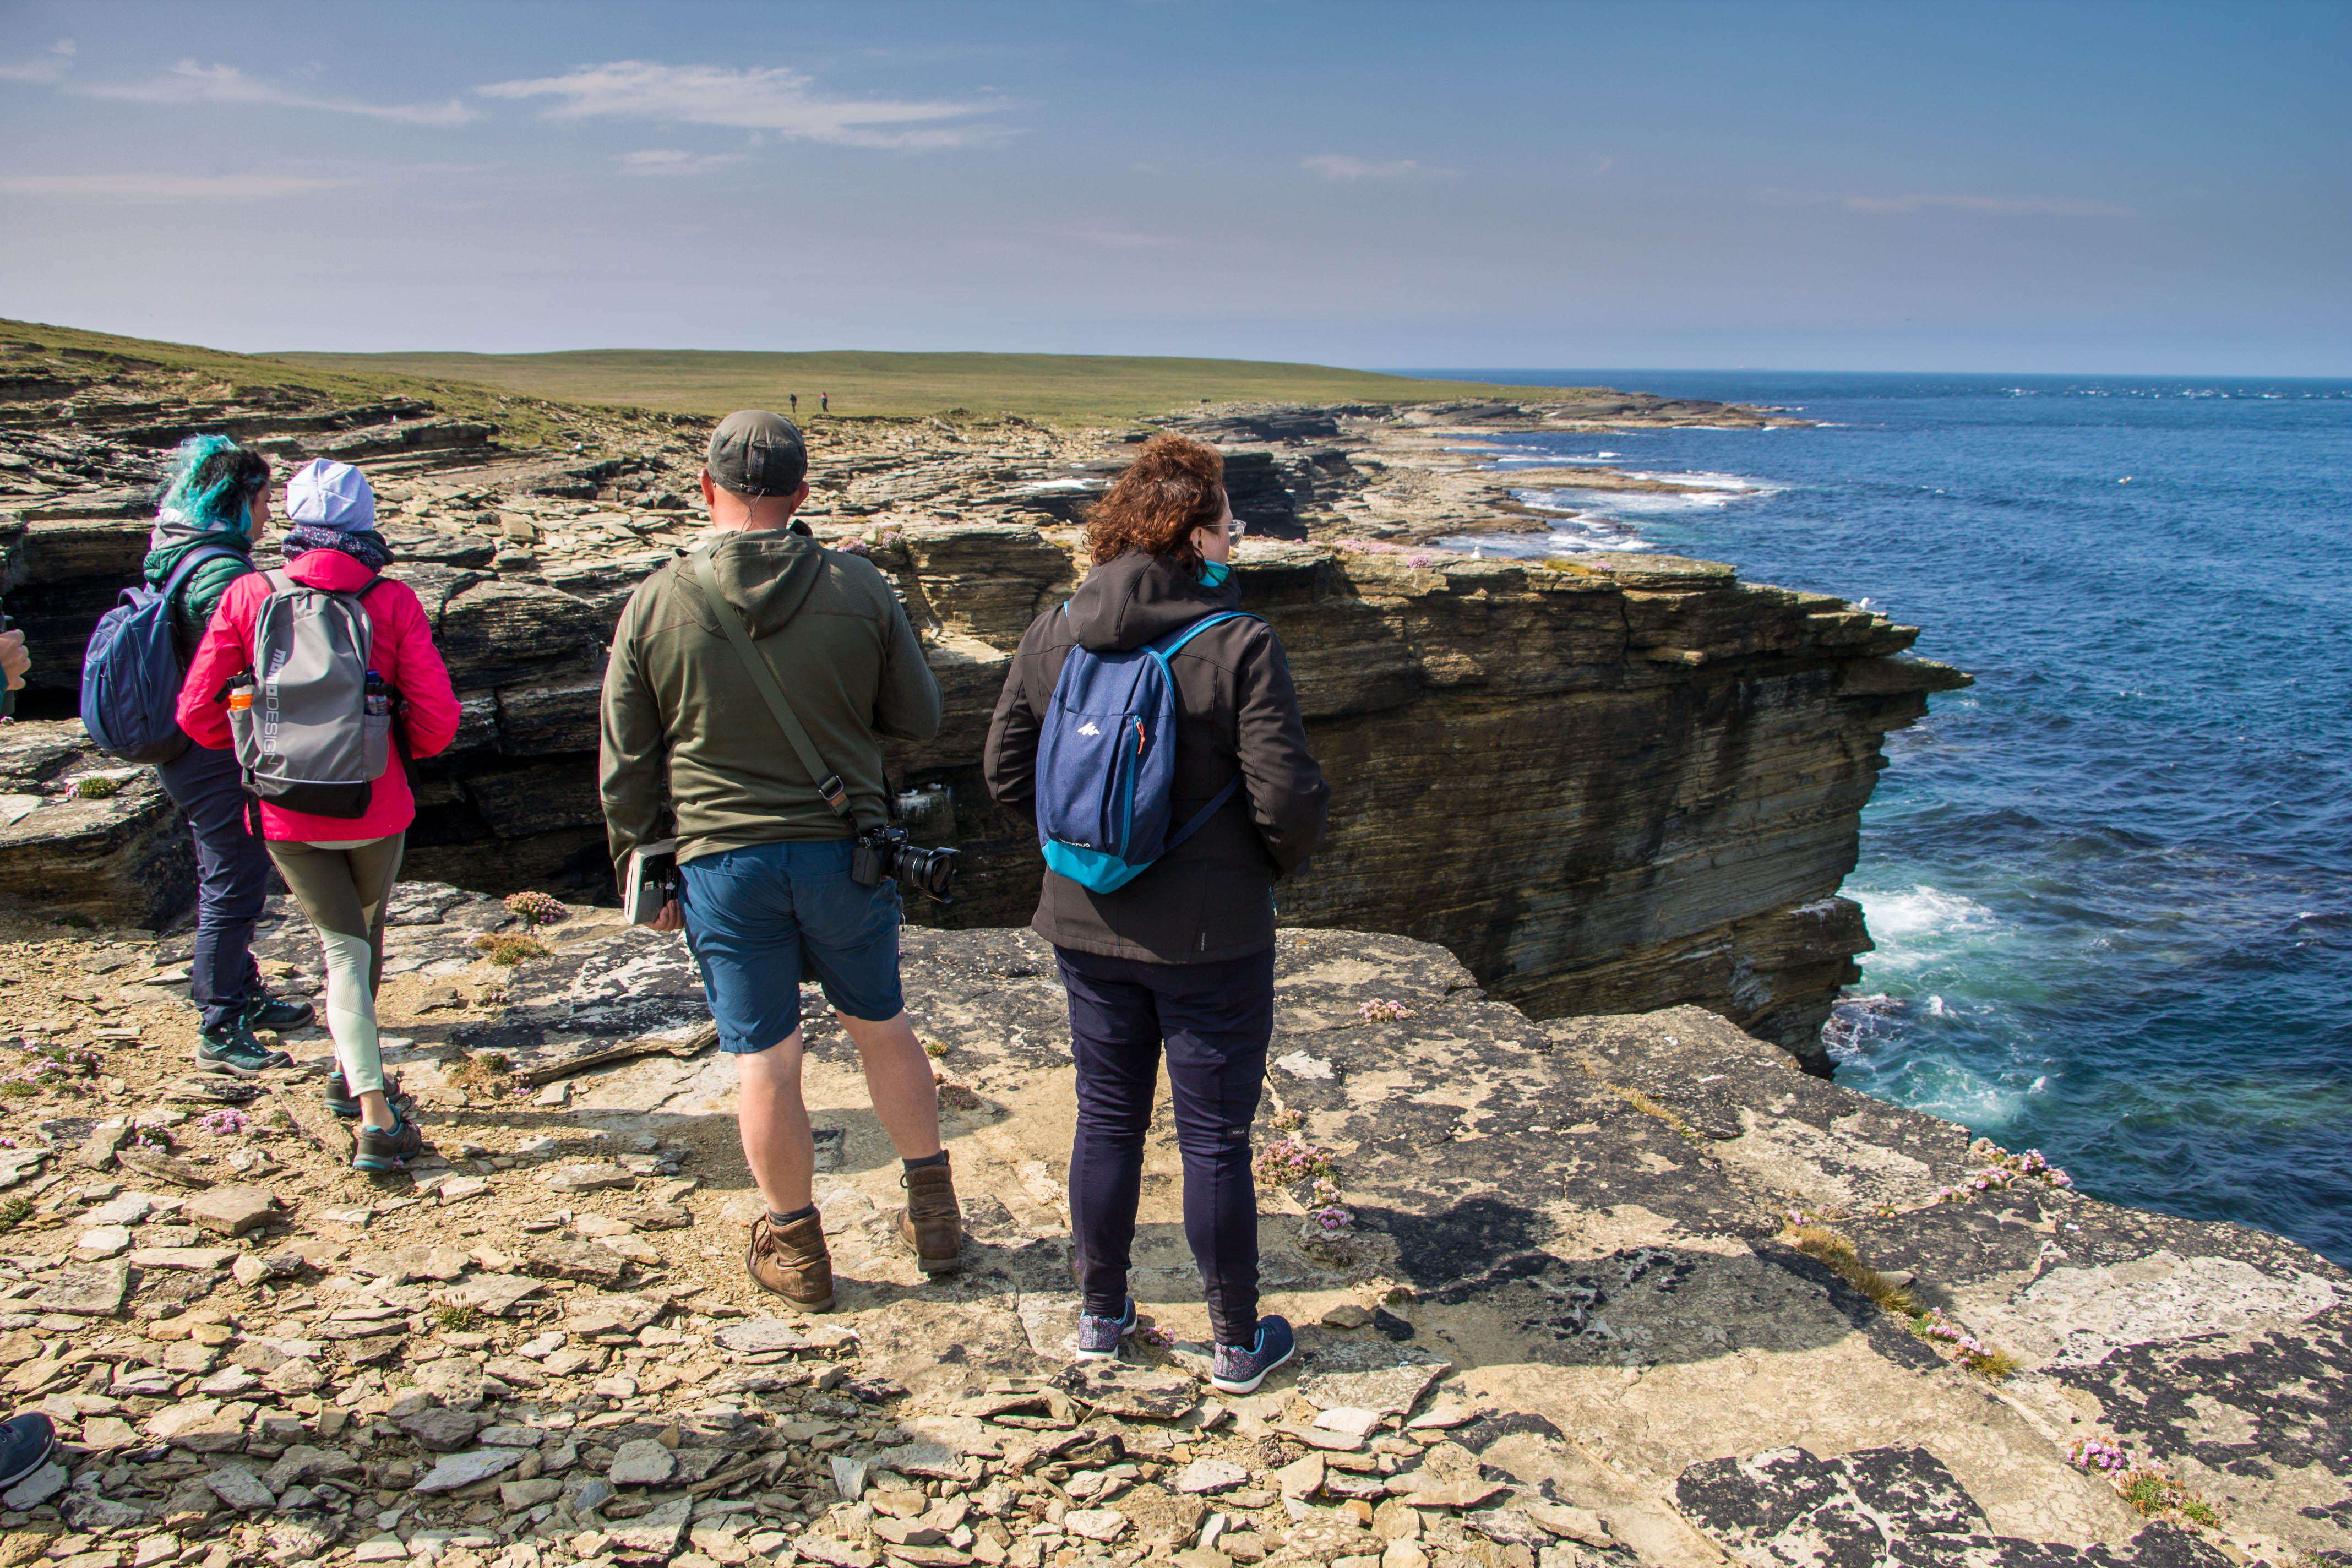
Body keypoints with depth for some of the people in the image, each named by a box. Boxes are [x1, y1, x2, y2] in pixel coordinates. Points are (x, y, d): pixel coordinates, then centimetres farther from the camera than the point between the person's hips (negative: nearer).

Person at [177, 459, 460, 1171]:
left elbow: (198, 712, -4)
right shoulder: (393, 601, -10)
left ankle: (375, 1112, -1)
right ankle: (350, 1071, 42)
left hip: (286, 813, 0)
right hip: (374, 806, 0)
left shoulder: (248, 596, -6)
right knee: (365, 933, 24)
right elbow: (437, 719, -13)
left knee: (342, 946, 8)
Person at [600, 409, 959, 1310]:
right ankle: (934, 1214, 30)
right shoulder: (859, 589, -8)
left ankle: (795, 1247, 26)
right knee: (882, 1028, 19)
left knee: (765, 1063, 10)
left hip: (723, 864, -1)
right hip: (845, 850, 1)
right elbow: (918, 718, 0)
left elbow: (626, 764, -2)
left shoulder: (656, 605, -8)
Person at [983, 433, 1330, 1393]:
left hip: (1089, 927, 4)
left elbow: (1006, 774, 1)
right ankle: (1238, 1344, 27)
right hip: (1211, 940, -4)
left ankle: (1101, 1315, 35)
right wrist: (1284, 859, 3)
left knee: (1107, 1122, 19)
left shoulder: (1053, 635, -4)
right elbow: (1288, 799, -19)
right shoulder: (1240, 645, -19)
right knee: (1215, 1143, 10)